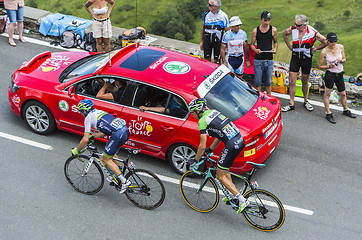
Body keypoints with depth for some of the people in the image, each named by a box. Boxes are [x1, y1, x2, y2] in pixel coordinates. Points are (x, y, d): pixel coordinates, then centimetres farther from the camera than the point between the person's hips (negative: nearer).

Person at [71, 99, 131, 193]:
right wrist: (93, 136, 42)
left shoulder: (88, 118, 4)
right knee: (111, 152, 30)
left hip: (118, 134, -9)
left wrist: (76, 150, 14)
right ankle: (118, 174, 33)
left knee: (106, 159, 6)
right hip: (125, 130, 9)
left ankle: (125, 181, 0)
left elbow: (85, 140, 1)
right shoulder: (99, 112, 28)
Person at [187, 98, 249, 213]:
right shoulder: (213, 112, 18)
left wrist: (195, 160, 7)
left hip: (232, 146, -9)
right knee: (224, 169, 28)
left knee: (220, 176, 6)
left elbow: (202, 146, -7)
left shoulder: (202, 121, -7)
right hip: (240, 140, 9)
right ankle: (233, 195, 36)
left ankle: (243, 201, 1)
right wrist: (210, 149, 31)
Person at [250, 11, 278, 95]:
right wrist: (255, 50, -14)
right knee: (257, 82, 1)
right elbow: (252, 44, 8)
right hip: (258, 60, -1)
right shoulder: (255, 30, 1)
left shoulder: (273, 30, 3)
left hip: (269, 60, 1)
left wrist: (275, 49, -5)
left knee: (268, 82, 7)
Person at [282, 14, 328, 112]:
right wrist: (289, 45, 7)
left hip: (306, 59, -2)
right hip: (295, 58, 2)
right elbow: (284, 33, 14)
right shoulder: (293, 29, -9)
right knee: (291, 82, -2)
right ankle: (291, 104, 8)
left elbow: (325, 42, -6)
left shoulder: (313, 32, -17)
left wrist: (314, 49, -8)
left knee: (305, 82, 12)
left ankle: (306, 101, 31)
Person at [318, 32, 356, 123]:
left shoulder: (340, 47, -2)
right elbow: (320, 66, -4)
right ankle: (328, 114, 15)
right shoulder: (324, 52, -13)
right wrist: (329, 66, -21)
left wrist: (341, 60, -13)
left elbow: (344, 60, 9)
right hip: (330, 74, -4)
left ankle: (345, 110, 38)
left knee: (343, 94, 17)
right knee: (327, 94, 2)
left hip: (340, 74, 4)